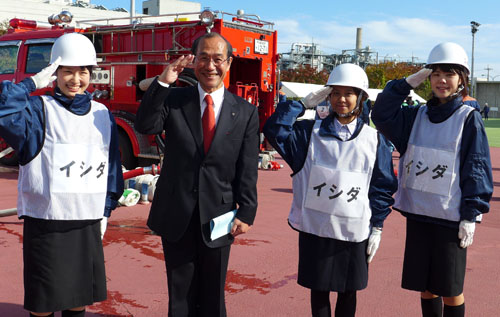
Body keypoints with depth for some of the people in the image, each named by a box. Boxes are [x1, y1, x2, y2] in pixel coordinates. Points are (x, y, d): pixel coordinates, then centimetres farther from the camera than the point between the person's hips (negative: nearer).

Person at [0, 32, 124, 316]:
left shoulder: (102, 115, 8)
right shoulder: (39, 110, -4)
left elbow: (111, 167, 13)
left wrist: (105, 212, 12)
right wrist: (34, 83, -18)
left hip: (88, 222, 4)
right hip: (45, 223, -4)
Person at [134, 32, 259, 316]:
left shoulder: (246, 112, 0)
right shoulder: (174, 100, 0)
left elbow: (248, 170, -2)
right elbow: (145, 126, -17)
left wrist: (246, 214, -6)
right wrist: (163, 82, -23)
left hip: (218, 218, 0)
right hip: (177, 217, 0)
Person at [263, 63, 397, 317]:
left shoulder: (374, 140, 3)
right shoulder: (311, 132, 3)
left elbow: (383, 187, 6)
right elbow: (275, 130, -12)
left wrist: (377, 227, 2)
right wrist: (303, 104, -10)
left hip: (354, 230, 0)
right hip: (315, 228, 0)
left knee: (348, 291, 12)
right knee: (319, 289, 10)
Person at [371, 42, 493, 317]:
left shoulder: (469, 118, -4)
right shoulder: (417, 116, 9)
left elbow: (477, 168, -6)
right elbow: (381, 116, 2)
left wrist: (471, 215, -10)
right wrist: (407, 84, -5)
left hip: (451, 217, -4)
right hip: (417, 212, 4)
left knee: (450, 289, 6)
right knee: (425, 286, 14)